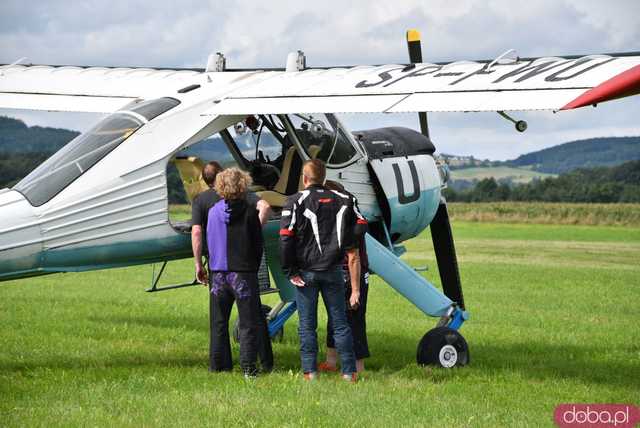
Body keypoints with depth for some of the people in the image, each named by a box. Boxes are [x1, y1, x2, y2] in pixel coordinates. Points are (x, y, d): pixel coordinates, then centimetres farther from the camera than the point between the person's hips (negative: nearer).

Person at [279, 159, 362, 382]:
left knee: (307, 325, 4)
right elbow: (351, 242, 8)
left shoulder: (295, 202, -6)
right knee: (340, 322, 7)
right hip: (333, 271, 3)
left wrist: (290, 271, -7)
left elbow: (286, 239, -12)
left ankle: (310, 371, 3)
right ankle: (349, 372, 6)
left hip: (306, 272, -3)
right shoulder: (341, 202, 6)